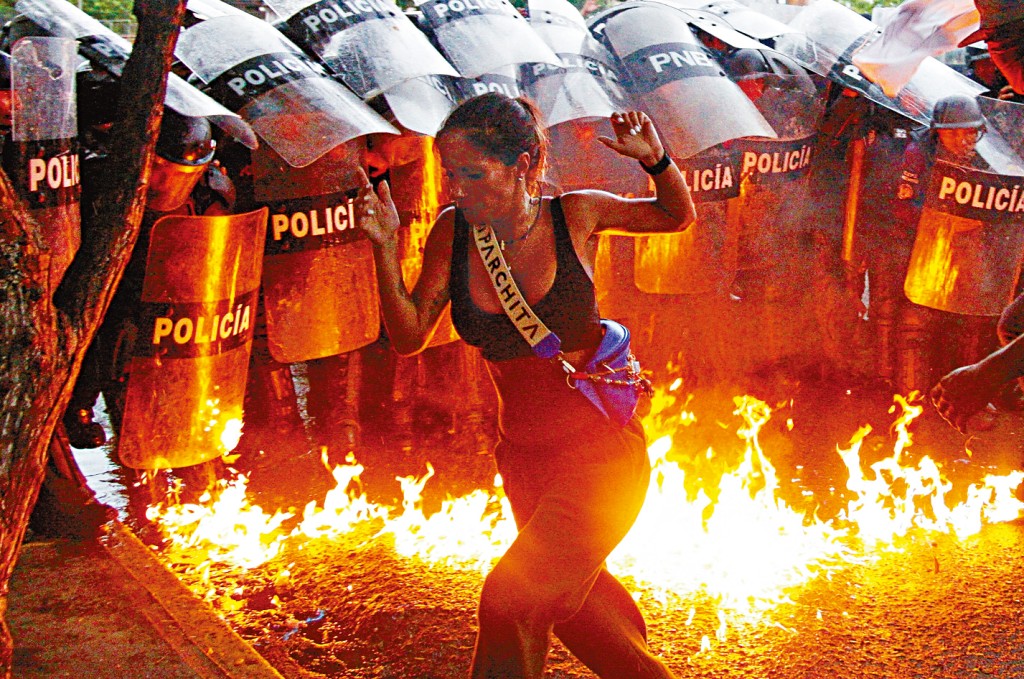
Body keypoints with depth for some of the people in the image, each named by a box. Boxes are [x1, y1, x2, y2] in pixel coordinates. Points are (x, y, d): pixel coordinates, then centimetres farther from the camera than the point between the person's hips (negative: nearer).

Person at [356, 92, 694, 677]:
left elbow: (677, 216, 5)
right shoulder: (454, 232, -5)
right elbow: (409, 336, -5)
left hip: (600, 450, -5)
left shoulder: (575, 216, -11)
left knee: (512, 598, -17)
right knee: (573, 596, 24)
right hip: (524, 456, 5)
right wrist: (386, 248, -18)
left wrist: (656, 159, -16)